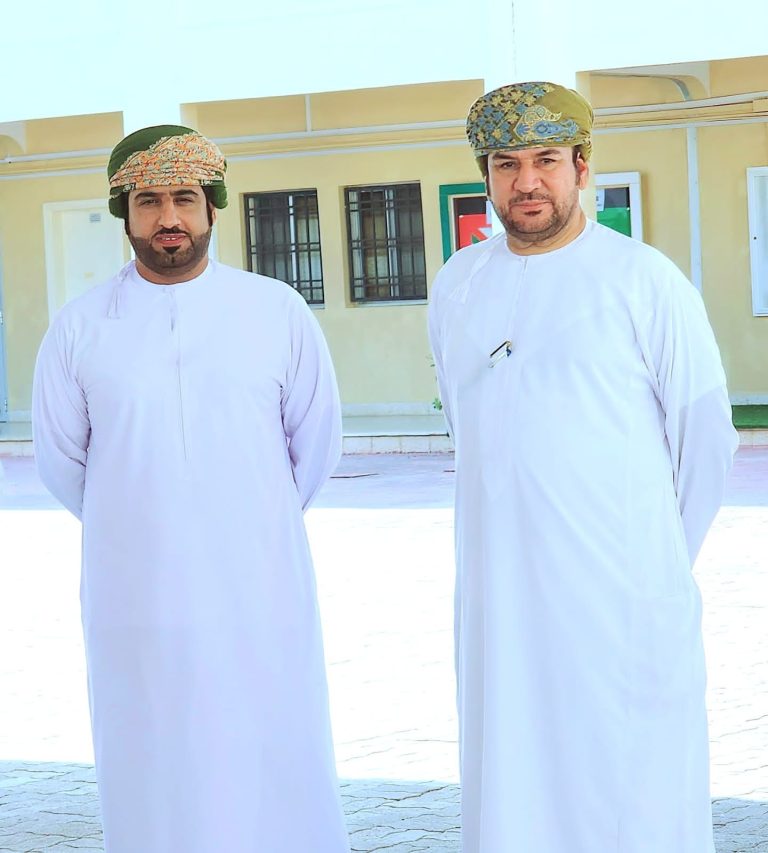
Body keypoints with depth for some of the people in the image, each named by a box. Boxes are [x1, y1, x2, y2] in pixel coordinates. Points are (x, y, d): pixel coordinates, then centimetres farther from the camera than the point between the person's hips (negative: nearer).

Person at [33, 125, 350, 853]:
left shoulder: (277, 312, 1)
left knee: (276, 784, 2)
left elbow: (315, 442, 11)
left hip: (261, 600, 0)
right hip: (135, 601, 0)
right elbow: (61, 460, 11)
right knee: (156, 787, 3)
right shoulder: (79, 329, 1)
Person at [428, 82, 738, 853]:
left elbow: (706, 438, 1)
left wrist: (661, 561, 6)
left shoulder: (644, 280, -4)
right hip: (499, 595, 4)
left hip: (623, 602, -4)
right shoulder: (458, 285, 9)